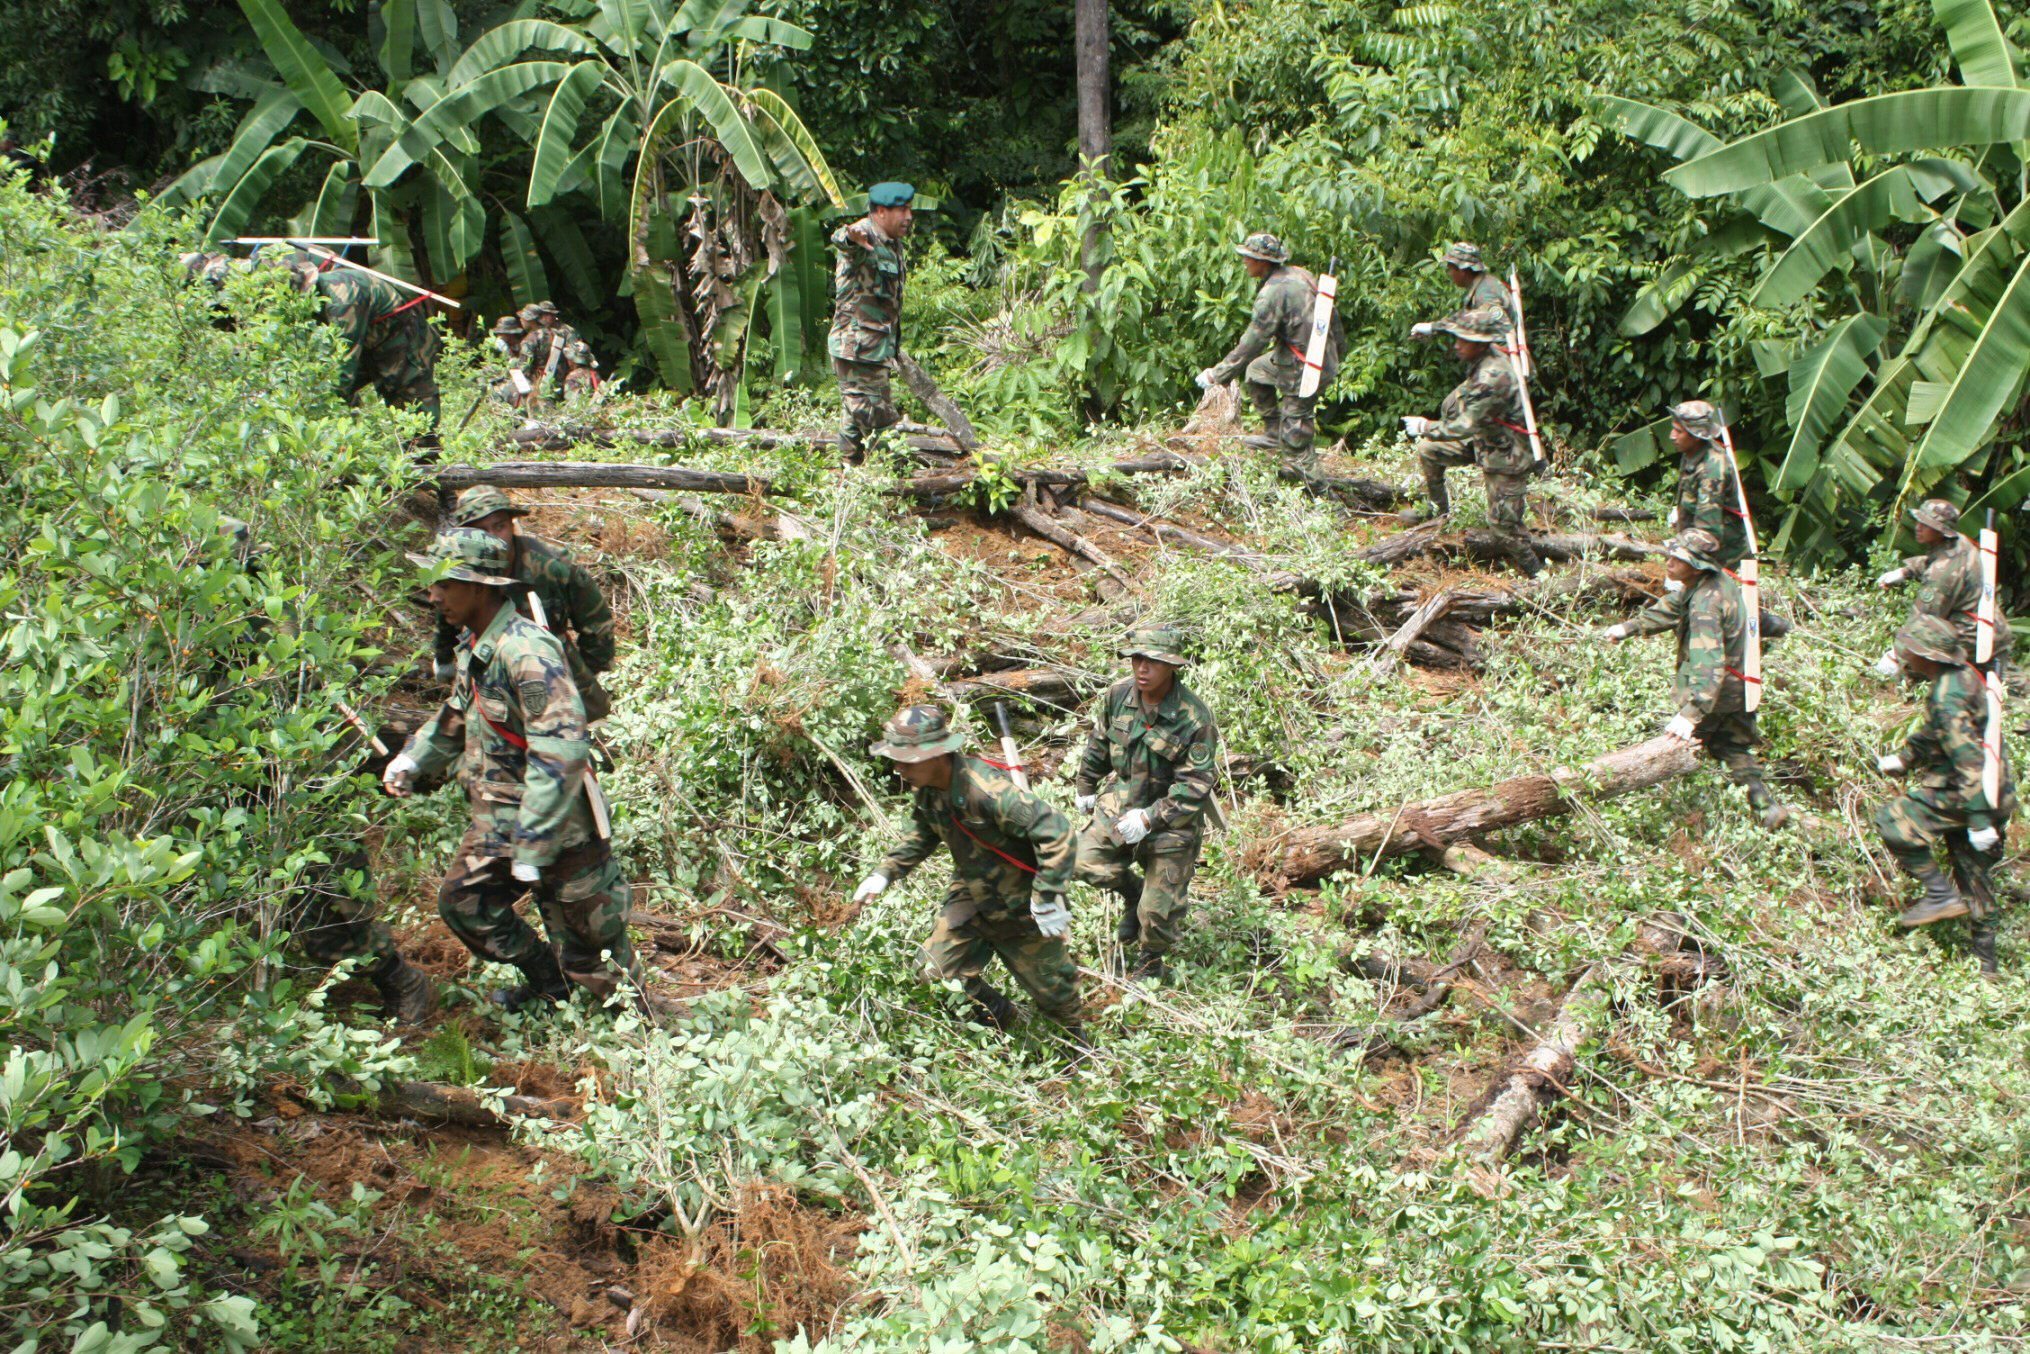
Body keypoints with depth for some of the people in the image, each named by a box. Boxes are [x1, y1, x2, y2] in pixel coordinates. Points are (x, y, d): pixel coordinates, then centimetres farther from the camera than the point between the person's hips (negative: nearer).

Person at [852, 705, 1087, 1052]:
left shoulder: (988, 790, -36)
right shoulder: (927, 791, -8)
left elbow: (1056, 832, -37)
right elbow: (920, 836, 15)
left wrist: (1047, 900, -33)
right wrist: (884, 873, 2)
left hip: (1020, 907, -7)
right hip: (971, 899, 7)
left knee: (1051, 984, 10)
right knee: (936, 972, 8)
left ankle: (1080, 1046, 40)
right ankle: (996, 1017, 35)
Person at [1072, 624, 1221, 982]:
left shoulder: (1194, 717, -23)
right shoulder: (1118, 696, -9)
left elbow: (1195, 785, -21)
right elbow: (1098, 747, 11)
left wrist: (1149, 818, -27)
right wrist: (1086, 788, 21)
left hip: (1172, 816, -4)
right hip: (1121, 800, 4)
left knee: (1158, 912, -1)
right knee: (1089, 862, -14)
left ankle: (1152, 961, 32)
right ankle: (1134, 895, 18)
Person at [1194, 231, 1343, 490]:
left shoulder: (1273, 293, -22)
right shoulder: (1298, 274, 4)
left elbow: (1253, 342, -20)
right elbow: (1330, 310, 14)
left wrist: (1217, 375, -13)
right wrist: (1338, 342, 31)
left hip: (1304, 369, -10)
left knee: (1295, 432, 1)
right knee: (1256, 372, 24)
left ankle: (1311, 482, 10)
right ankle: (1273, 433, 26)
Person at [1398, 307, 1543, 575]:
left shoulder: (1492, 378, -35)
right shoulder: (1490, 354, -7)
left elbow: (1465, 426, -32)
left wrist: (1426, 427, -20)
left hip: (1505, 455, -10)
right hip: (1482, 440, 10)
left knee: (1503, 522, -4)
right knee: (1428, 450, 16)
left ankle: (1536, 573, 12)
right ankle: (1438, 510, 33)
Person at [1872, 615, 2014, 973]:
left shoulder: (1948, 696, -24)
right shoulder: (1963, 675, 8)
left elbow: (1969, 760, -29)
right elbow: (1935, 733, 23)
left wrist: (1979, 820, -29)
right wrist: (1903, 758, 13)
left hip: (1965, 793, -10)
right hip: (1996, 793, 10)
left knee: (1893, 821, -9)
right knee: (1974, 873, 18)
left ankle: (1941, 895, -5)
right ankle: (1984, 961, 28)